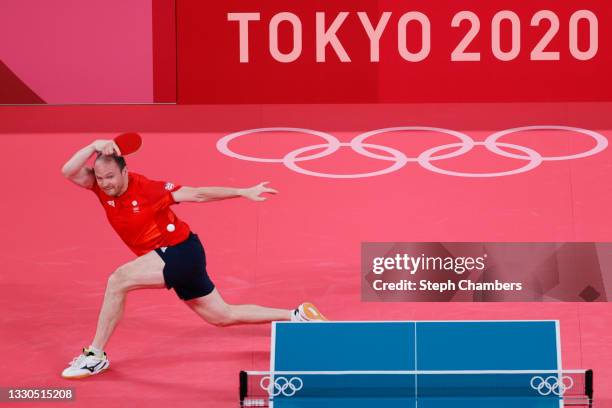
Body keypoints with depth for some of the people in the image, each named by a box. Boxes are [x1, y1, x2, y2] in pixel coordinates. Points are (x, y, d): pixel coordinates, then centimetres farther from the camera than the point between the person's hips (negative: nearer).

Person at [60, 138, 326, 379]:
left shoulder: (147, 189, -18)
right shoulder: (100, 186, -4)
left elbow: (197, 195, -11)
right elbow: (68, 171, -17)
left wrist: (244, 193, -13)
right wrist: (94, 146, -28)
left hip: (181, 251, -8)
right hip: (166, 259, 8)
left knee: (118, 280, -24)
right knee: (223, 316, 16)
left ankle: (95, 356, -12)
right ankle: (297, 316, 27)